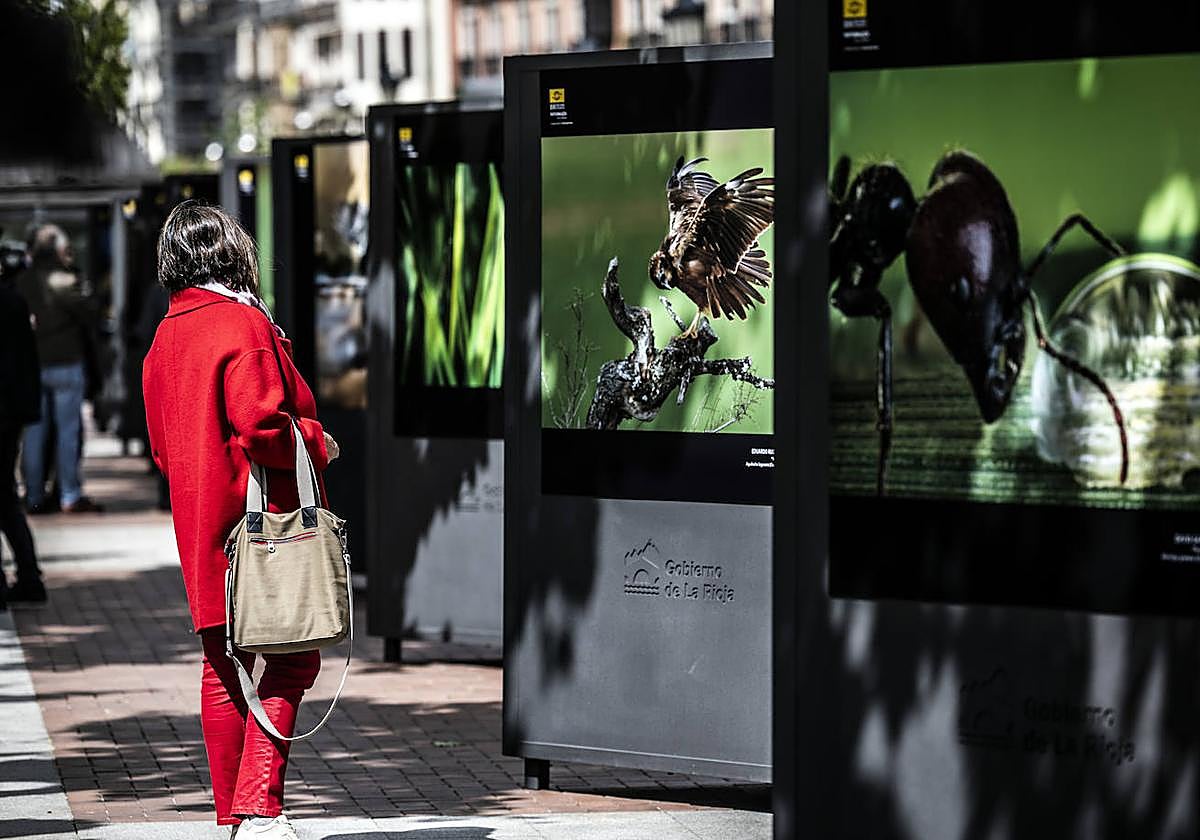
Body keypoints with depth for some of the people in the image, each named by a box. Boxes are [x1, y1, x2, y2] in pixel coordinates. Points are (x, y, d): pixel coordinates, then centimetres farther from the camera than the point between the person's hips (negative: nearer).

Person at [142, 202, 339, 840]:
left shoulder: (165, 337, 14)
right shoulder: (243, 324, -12)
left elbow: (162, 448, 19)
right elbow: (261, 424, -22)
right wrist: (317, 443, -7)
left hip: (198, 524, 8)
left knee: (223, 667, 12)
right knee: (292, 660, -5)